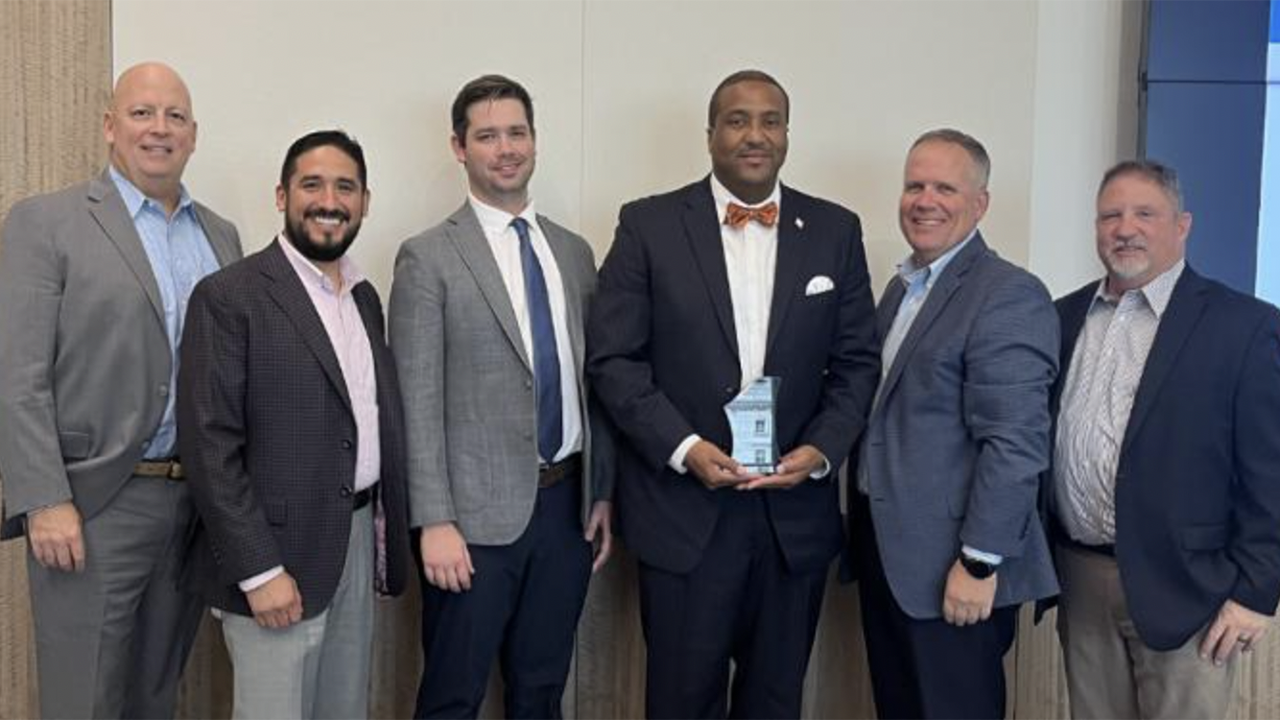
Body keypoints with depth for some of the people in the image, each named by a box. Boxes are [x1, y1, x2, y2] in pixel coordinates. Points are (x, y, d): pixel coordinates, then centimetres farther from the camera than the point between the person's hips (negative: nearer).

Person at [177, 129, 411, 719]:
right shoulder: (229, 297, -10)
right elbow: (209, 445, -14)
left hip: (358, 543, 7)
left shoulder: (366, 298, 12)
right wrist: (259, 570, -18)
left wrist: (388, 532, 9)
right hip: (276, 551, -7)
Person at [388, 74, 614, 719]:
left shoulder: (575, 252, 12)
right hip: (478, 513, -4)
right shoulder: (428, 257, -4)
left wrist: (602, 493, 10)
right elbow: (417, 400, -8)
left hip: (567, 503, 5)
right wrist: (435, 521, -13)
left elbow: (592, 382, 14)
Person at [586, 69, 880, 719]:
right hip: (683, 510, -2)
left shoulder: (835, 231, 6)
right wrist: (684, 447, -15)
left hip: (795, 512, 3)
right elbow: (612, 359, -4)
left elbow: (856, 363, 7)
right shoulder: (649, 225, -2)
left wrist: (821, 451, -9)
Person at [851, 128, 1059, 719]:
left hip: (951, 568, -8)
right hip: (885, 555, 8)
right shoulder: (902, 286, 13)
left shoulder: (1009, 295, -14)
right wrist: (864, 535, 12)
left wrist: (980, 562, -21)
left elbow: (1014, 443, -20)